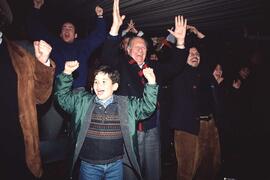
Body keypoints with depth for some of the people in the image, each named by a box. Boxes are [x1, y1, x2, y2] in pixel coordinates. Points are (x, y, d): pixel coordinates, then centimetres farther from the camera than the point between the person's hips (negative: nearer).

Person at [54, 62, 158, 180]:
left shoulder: (126, 104, -1)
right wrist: (67, 73, -10)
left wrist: (151, 84, -14)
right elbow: (63, 96, 2)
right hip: (89, 165, 0)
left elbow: (146, 107, -2)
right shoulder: (82, 101, 0)